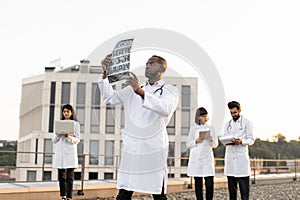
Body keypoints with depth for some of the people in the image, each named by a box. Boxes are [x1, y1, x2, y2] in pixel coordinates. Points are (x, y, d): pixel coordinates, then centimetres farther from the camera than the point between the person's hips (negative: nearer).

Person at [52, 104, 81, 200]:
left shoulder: (76, 124, 5)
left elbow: (77, 140, 0)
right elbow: (54, 140, 12)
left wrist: (68, 136, -17)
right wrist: (59, 134, -9)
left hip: (70, 152, -4)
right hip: (60, 152, 4)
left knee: (69, 177, -8)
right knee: (61, 177, 5)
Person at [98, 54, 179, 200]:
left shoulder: (169, 91, 3)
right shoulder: (133, 89, 19)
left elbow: (166, 109, -19)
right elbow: (109, 97, 13)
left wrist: (140, 92, -33)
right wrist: (105, 73, -1)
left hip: (154, 149, -3)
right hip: (130, 148, 4)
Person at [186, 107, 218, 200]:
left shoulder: (211, 128, 11)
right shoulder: (193, 128, 6)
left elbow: (215, 144, 11)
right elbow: (188, 144, 6)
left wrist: (211, 139, -9)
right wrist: (196, 141, -12)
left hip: (207, 158, 1)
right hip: (196, 158, -1)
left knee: (209, 183, -8)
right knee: (198, 182, 0)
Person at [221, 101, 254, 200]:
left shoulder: (247, 123, 4)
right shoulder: (227, 124, 18)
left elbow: (251, 140, 0)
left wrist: (241, 141, -19)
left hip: (241, 155, -4)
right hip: (230, 156, 5)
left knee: (244, 184, -6)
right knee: (231, 184, 6)